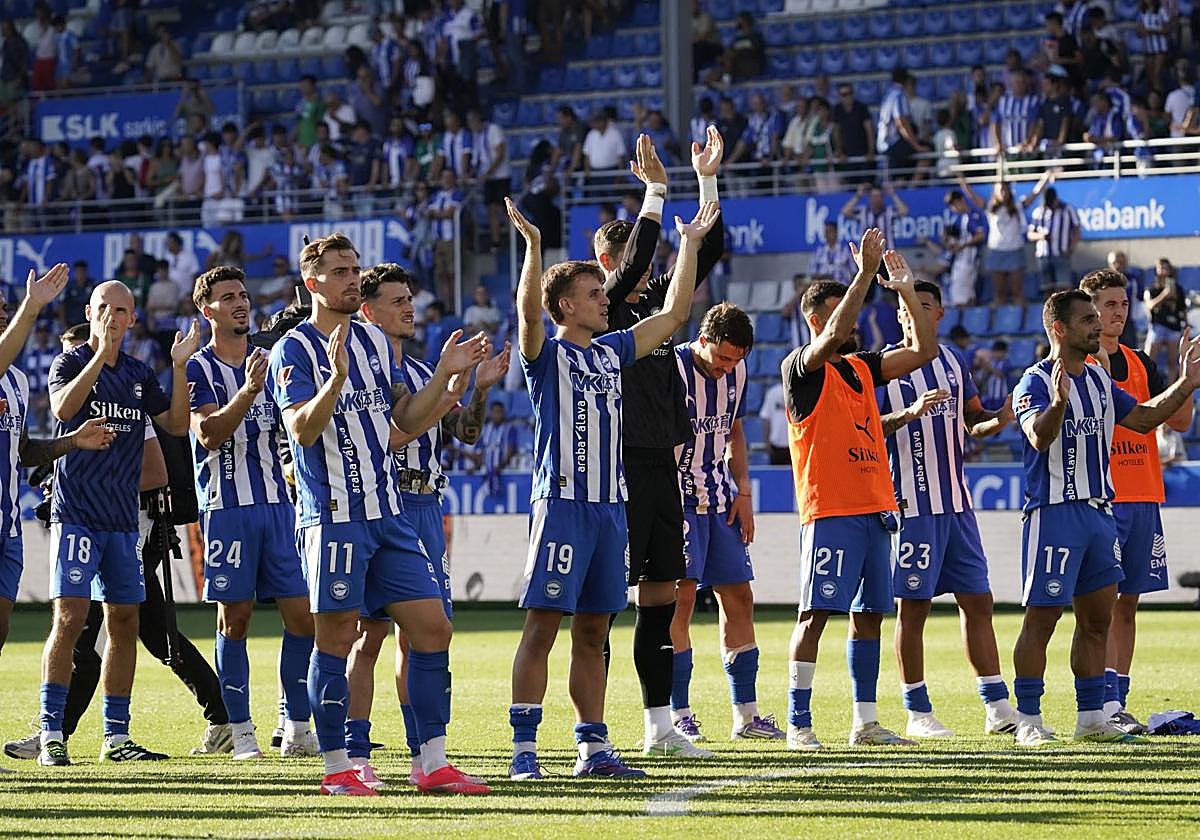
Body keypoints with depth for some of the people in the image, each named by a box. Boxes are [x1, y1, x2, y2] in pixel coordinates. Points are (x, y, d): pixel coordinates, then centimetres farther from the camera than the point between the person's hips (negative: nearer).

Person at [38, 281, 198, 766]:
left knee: (124, 623, 5)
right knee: (70, 618, -12)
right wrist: (100, 355, -28)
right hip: (76, 512, -6)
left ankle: (116, 736, 12)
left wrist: (179, 366, -5)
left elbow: (176, 424, 5)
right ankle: (51, 735, -10)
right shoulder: (70, 363, -1)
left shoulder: (139, 376, 14)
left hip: (123, 518, 6)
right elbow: (62, 407, -21)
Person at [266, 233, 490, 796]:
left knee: (432, 628, 1)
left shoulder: (376, 341, 14)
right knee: (336, 639, -3)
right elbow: (303, 430, -18)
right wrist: (337, 378, -31)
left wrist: (446, 375, 5)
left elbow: (407, 419, 18)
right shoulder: (294, 350, -6)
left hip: (387, 513, 7)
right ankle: (337, 769, 5)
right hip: (333, 516, -7)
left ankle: (433, 764, 5)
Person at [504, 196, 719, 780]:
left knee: (592, 634, 10)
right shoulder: (547, 354, -2)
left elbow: (673, 315, 21)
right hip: (561, 504, -7)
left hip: (609, 507, 7)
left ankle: (593, 748, 13)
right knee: (542, 627, -8)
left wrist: (689, 244, 18)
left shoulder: (612, 353, 16)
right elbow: (528, 311, -23)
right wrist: (532, 245, -35)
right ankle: (523, 750, -8)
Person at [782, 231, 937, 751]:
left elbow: (924, 350, 14)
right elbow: (832, 337, -23)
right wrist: (865, 273, -24)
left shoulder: (862, 368, 17)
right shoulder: (802, 368, -4)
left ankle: (865, 722, 13)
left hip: (875, 508, 7)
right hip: (829, 512, -7)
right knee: (815, 614, -8)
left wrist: (906, 290, 4)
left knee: (870, 613, 8)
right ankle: (798, 724, -7)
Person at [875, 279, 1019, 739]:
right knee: (913, 607, -1)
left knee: (978, 601, 6)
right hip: (912, 506, -6)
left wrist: (999, 420, -1)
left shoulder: (952, 362, 13)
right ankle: (918, 713, 5)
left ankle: (997, 707, 10)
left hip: (957, 502, 6)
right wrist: (911, 412, -26)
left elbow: (973, 419, 21)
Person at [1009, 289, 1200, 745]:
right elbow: (1039, 437, -28)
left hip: (1099, 511, 8)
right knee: (1041, 618, -4)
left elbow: (1142, 418, 22)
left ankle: (1091, 718, 16)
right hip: (1054, 514, -8)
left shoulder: (1099, 379, 13)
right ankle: (1028, 720, 1)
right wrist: (1058, 403, -47)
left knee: (1097, 620, 9)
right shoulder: (1035, 382, -12)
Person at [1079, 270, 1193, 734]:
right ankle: (1107, 704, -12)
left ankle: (1117, 703, 10)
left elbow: (1179, 421, 12)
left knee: (1127, 603, 7)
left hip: (1142, 498, 6)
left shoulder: (1139, 362, 14)